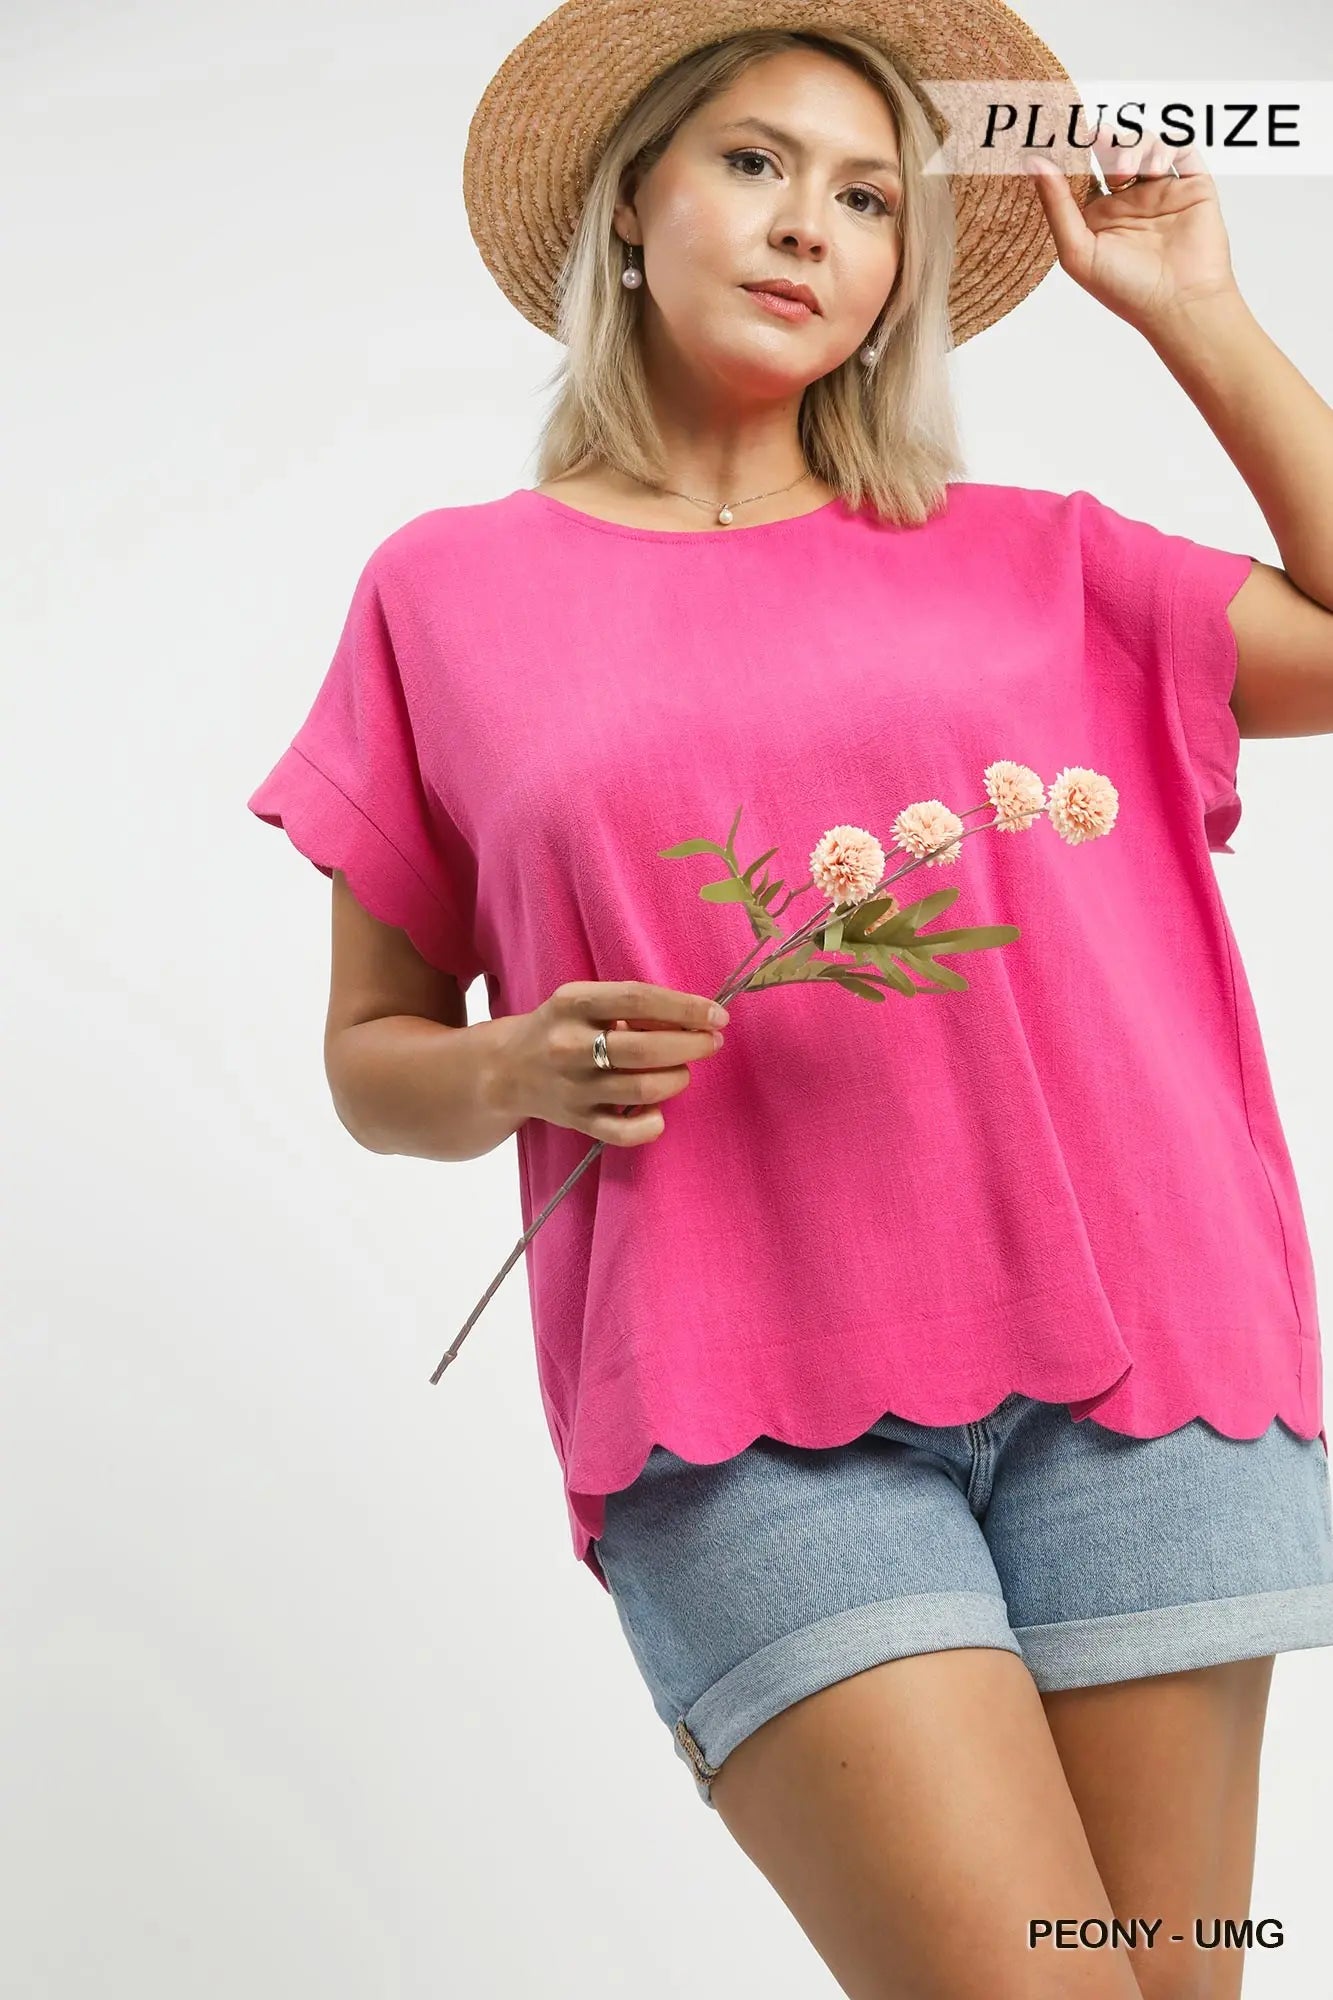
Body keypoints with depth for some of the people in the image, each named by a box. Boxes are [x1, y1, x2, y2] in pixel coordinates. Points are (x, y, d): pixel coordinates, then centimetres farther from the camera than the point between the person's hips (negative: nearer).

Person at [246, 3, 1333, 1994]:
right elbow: (372, 1058, 14)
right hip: (742, 1402, -2)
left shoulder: (1024, 558, 15)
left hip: (1132, 1357, 2)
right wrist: (522, 1074, -7)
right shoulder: (449, 590, 12)